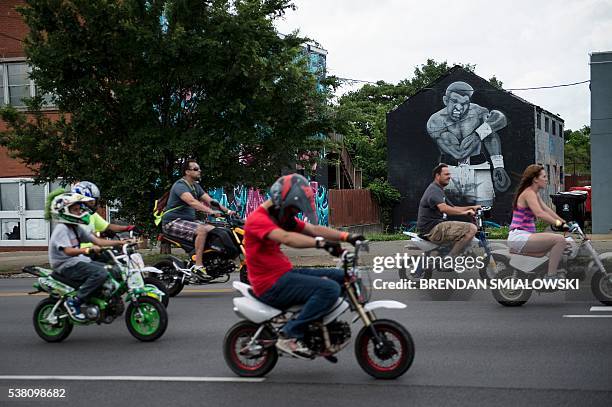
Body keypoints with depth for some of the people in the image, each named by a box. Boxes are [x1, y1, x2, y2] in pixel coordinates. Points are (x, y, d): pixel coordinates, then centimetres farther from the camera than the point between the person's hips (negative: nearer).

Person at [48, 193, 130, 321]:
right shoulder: (61, 229, -14)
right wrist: (89, 249, -43)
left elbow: (97, 240, 9)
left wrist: (120, 242, -2)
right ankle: (74, 302, -23)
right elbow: (68, 251, -27)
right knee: (100, 273, -28)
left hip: (79, 261, 9)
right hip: (67, 266, -9)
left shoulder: (77, 228, 14)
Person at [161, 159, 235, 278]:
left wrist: (227, 211, -7)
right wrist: (210, 211, -44)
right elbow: (192, 201, -32)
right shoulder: (180, 185, -15)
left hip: (188, 220, 9)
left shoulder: (196, 186, 15)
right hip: (173, 222, -9)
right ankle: (198, 266, -31)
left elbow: (209, 200, 8)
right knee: (202, 230, -29)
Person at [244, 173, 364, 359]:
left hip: (285, 273, 10)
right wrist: (321, 243, -41)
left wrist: (347, 237, -5)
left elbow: (313, 229, 9)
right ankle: (289, 335, -19)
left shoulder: (281, 217, 17)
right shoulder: (258, 219, -15)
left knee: (340, 276, 12)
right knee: (330, 289, -24)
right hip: (272, 285, -10)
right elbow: (286, 238, -32)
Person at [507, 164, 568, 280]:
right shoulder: (529, 193, -13)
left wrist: (564, 222, 13)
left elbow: (547, 210, 20)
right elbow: (540, 213, -27)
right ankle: (551, 276, -18)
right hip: (519, 237, -11)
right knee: (560, 240, -21)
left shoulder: (535, 194, 19)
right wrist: (559, 224, -30)